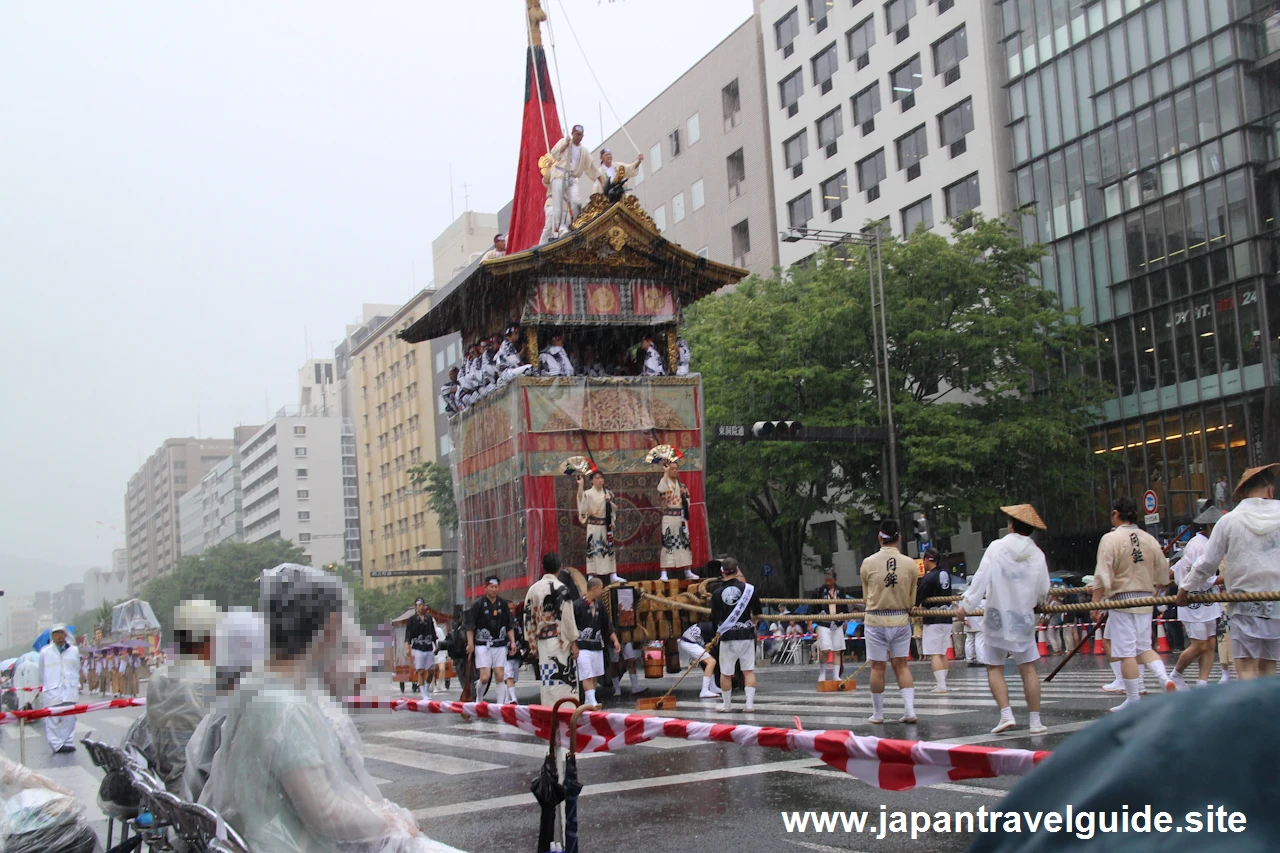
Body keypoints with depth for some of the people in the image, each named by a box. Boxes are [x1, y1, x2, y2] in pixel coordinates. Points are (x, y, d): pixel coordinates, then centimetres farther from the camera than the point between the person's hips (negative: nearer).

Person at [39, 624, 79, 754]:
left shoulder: (74, 650, 10)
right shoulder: (45, 652, 4)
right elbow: (42, 673, 13)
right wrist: (42, 687, 16)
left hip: (70, 690, 2)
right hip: (51, 690, -2)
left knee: (69, 719, 1)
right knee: (52, 719, -5)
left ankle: (68, 742, 5)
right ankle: (56, 744, -2)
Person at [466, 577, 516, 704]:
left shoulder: (503, 604, 8)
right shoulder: (478, 605, -3)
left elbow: (509, 626, 14)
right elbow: (470, 626, -2)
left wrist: (512, 642, 6)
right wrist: (470, 644, -10)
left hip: (500, 645, 3)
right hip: (483, 646, -3)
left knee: (500, 677, -1)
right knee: (485, 677, -10)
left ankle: (501, 705, 3)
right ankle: (478, 701, 14)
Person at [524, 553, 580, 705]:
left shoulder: (533, 589, 8)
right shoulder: (561, 589, -10)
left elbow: (529, 617, 11)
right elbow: (567, 617, -13)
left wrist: (533, 642, 18)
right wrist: (573, 642, -8)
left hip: (542, 641, 6)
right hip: (560, 641, -6)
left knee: (547, 679, 9)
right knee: (563, 679, -3)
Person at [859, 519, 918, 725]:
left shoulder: (868, 563, -8)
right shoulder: (909, 564, -5)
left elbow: (866, 594, 3)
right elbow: (912, 599, 4)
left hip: (876, 620, -2)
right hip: (901, 620, 2)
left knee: (877, 667, 7)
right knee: (901, 665, 10)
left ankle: (877, 714, 15)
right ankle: (909, 710, 2)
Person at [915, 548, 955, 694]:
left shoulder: (928, 578, -15)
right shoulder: (946, 574, 6)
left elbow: (917, 599, -14)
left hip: (933, 620, -7)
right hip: (947, 618, 7)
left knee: (934, 654, -5)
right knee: (943, 653, 15)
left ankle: (941, 685, -12)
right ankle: (942, 682, 19)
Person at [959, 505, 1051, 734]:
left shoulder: (997, 547, -9)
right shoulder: (1037, 554, -2)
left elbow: (981, 579, -13)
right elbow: (1043, 592, 4)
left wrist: (966, 605, -6)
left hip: (997, 618, -2)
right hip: (1024, 619, 2)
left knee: (994, 669, 7)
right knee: (1028, 669, 7)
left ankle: (1006, 714, -6)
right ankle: (1035, 721, 5)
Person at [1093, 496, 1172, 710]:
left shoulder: (1111, 539, -10)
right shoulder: (1150, 539, 5)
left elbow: (1103, 576, -15)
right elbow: (1162, 575, 10)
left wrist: (1096, 603, -12)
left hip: (1122, 600, -6)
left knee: (1126, 652, 0)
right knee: (1144, 648, 18)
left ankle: (1133, 700, 4)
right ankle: (1165, 678, -4)